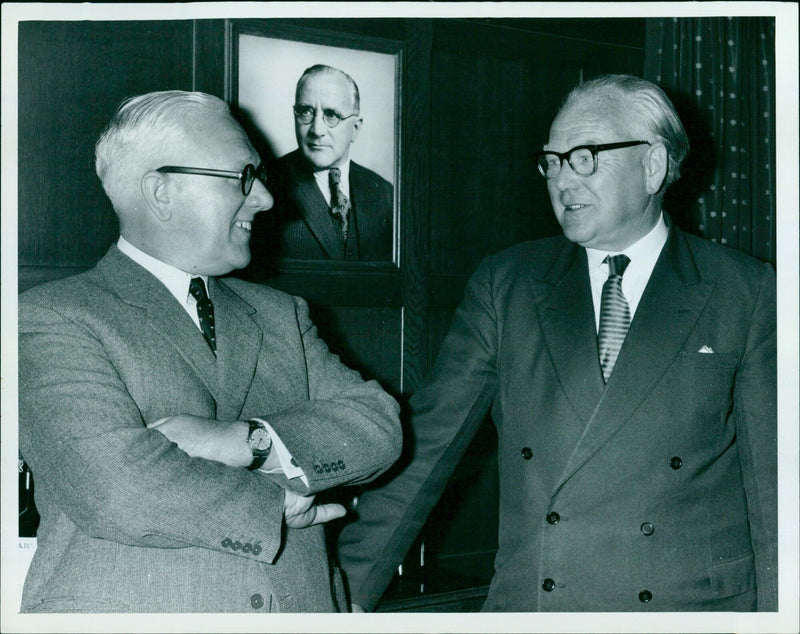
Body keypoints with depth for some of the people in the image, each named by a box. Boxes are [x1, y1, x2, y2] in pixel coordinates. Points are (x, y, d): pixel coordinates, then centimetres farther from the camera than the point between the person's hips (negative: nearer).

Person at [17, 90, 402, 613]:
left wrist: (246, 440, -16)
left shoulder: (281, 315, 13)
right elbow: (112, 486, -19)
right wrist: (276, 505, -9)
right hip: (134, 610, -4)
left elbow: (378, 423, 0)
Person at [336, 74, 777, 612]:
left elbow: (769, 479, 1)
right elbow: (426, 446, 3)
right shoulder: (503, 284, 5)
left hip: (697, 604, -1)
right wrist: (350, 592, -1)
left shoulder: (747, 293, 1)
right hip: (525, 604, 2)